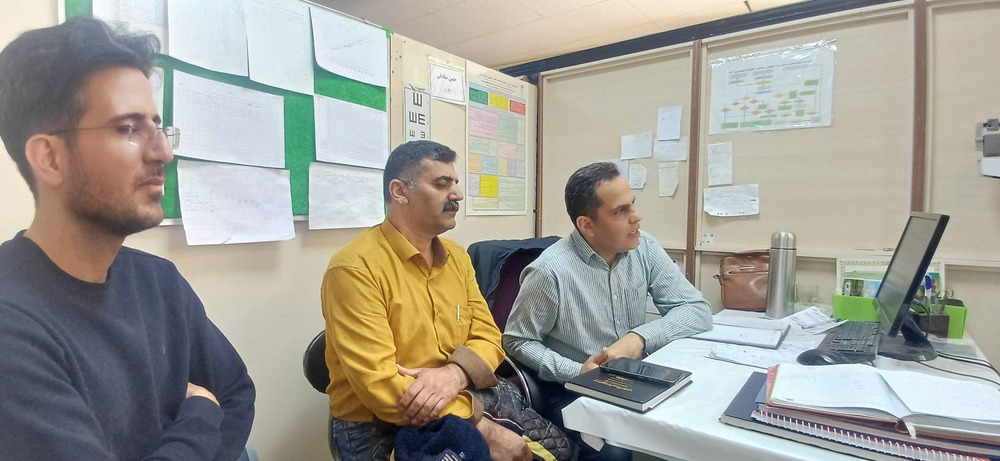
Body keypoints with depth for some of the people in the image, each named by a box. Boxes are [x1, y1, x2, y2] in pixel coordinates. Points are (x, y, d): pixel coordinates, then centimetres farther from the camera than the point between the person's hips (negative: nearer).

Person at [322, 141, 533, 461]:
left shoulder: (457, 257, 5)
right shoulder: (354, 267, -16)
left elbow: (488, 338, 4)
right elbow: (379, 385, -21)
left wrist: (455, 374, -18)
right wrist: (482, 429, -22)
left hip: (456, 418, 6)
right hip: (377, 433, -5)